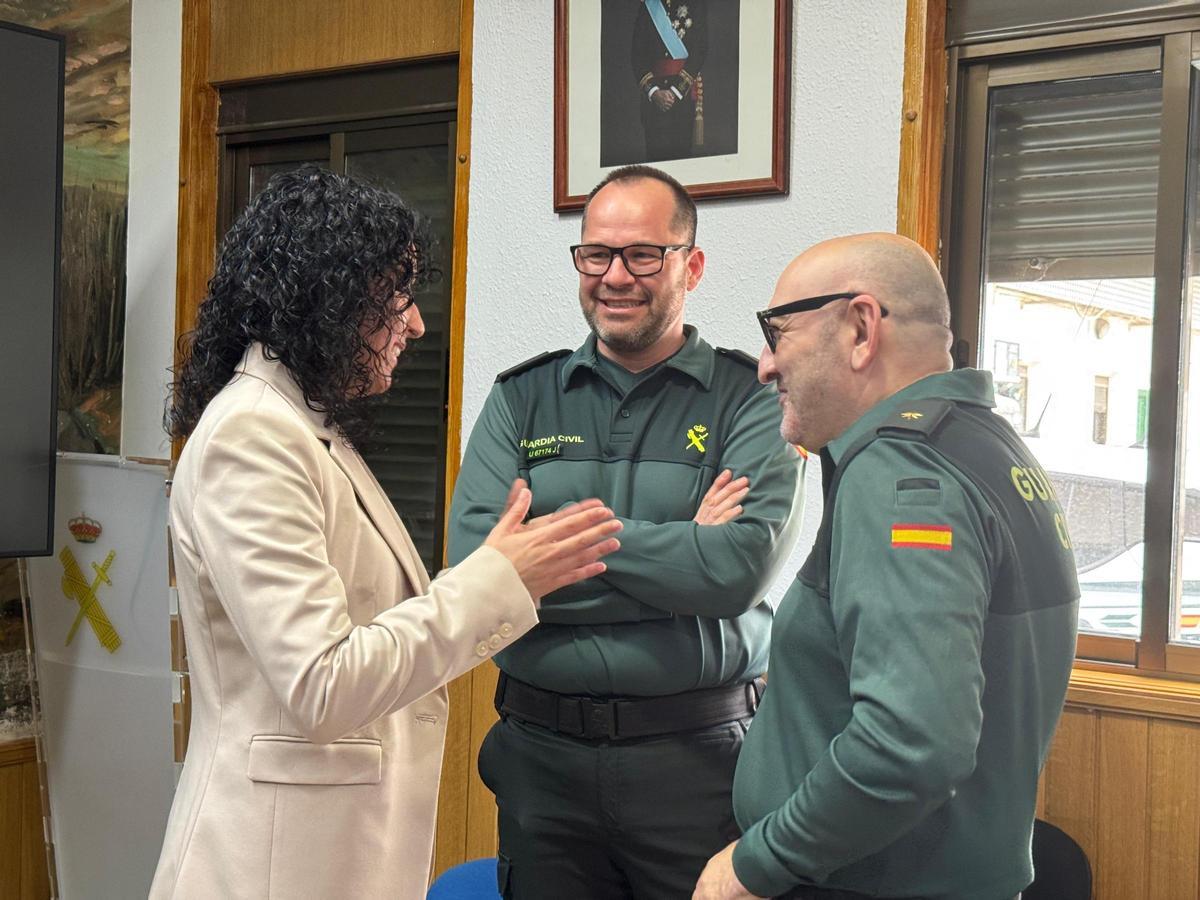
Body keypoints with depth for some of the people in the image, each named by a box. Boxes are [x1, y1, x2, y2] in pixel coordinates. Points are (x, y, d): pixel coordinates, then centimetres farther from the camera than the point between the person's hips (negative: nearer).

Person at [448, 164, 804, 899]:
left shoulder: (750, 400, -3)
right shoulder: (521, 400, 4)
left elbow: (740, 570, -18)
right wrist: (678, 551, -13)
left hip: (698, 754, -2)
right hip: (542, 751, 2)